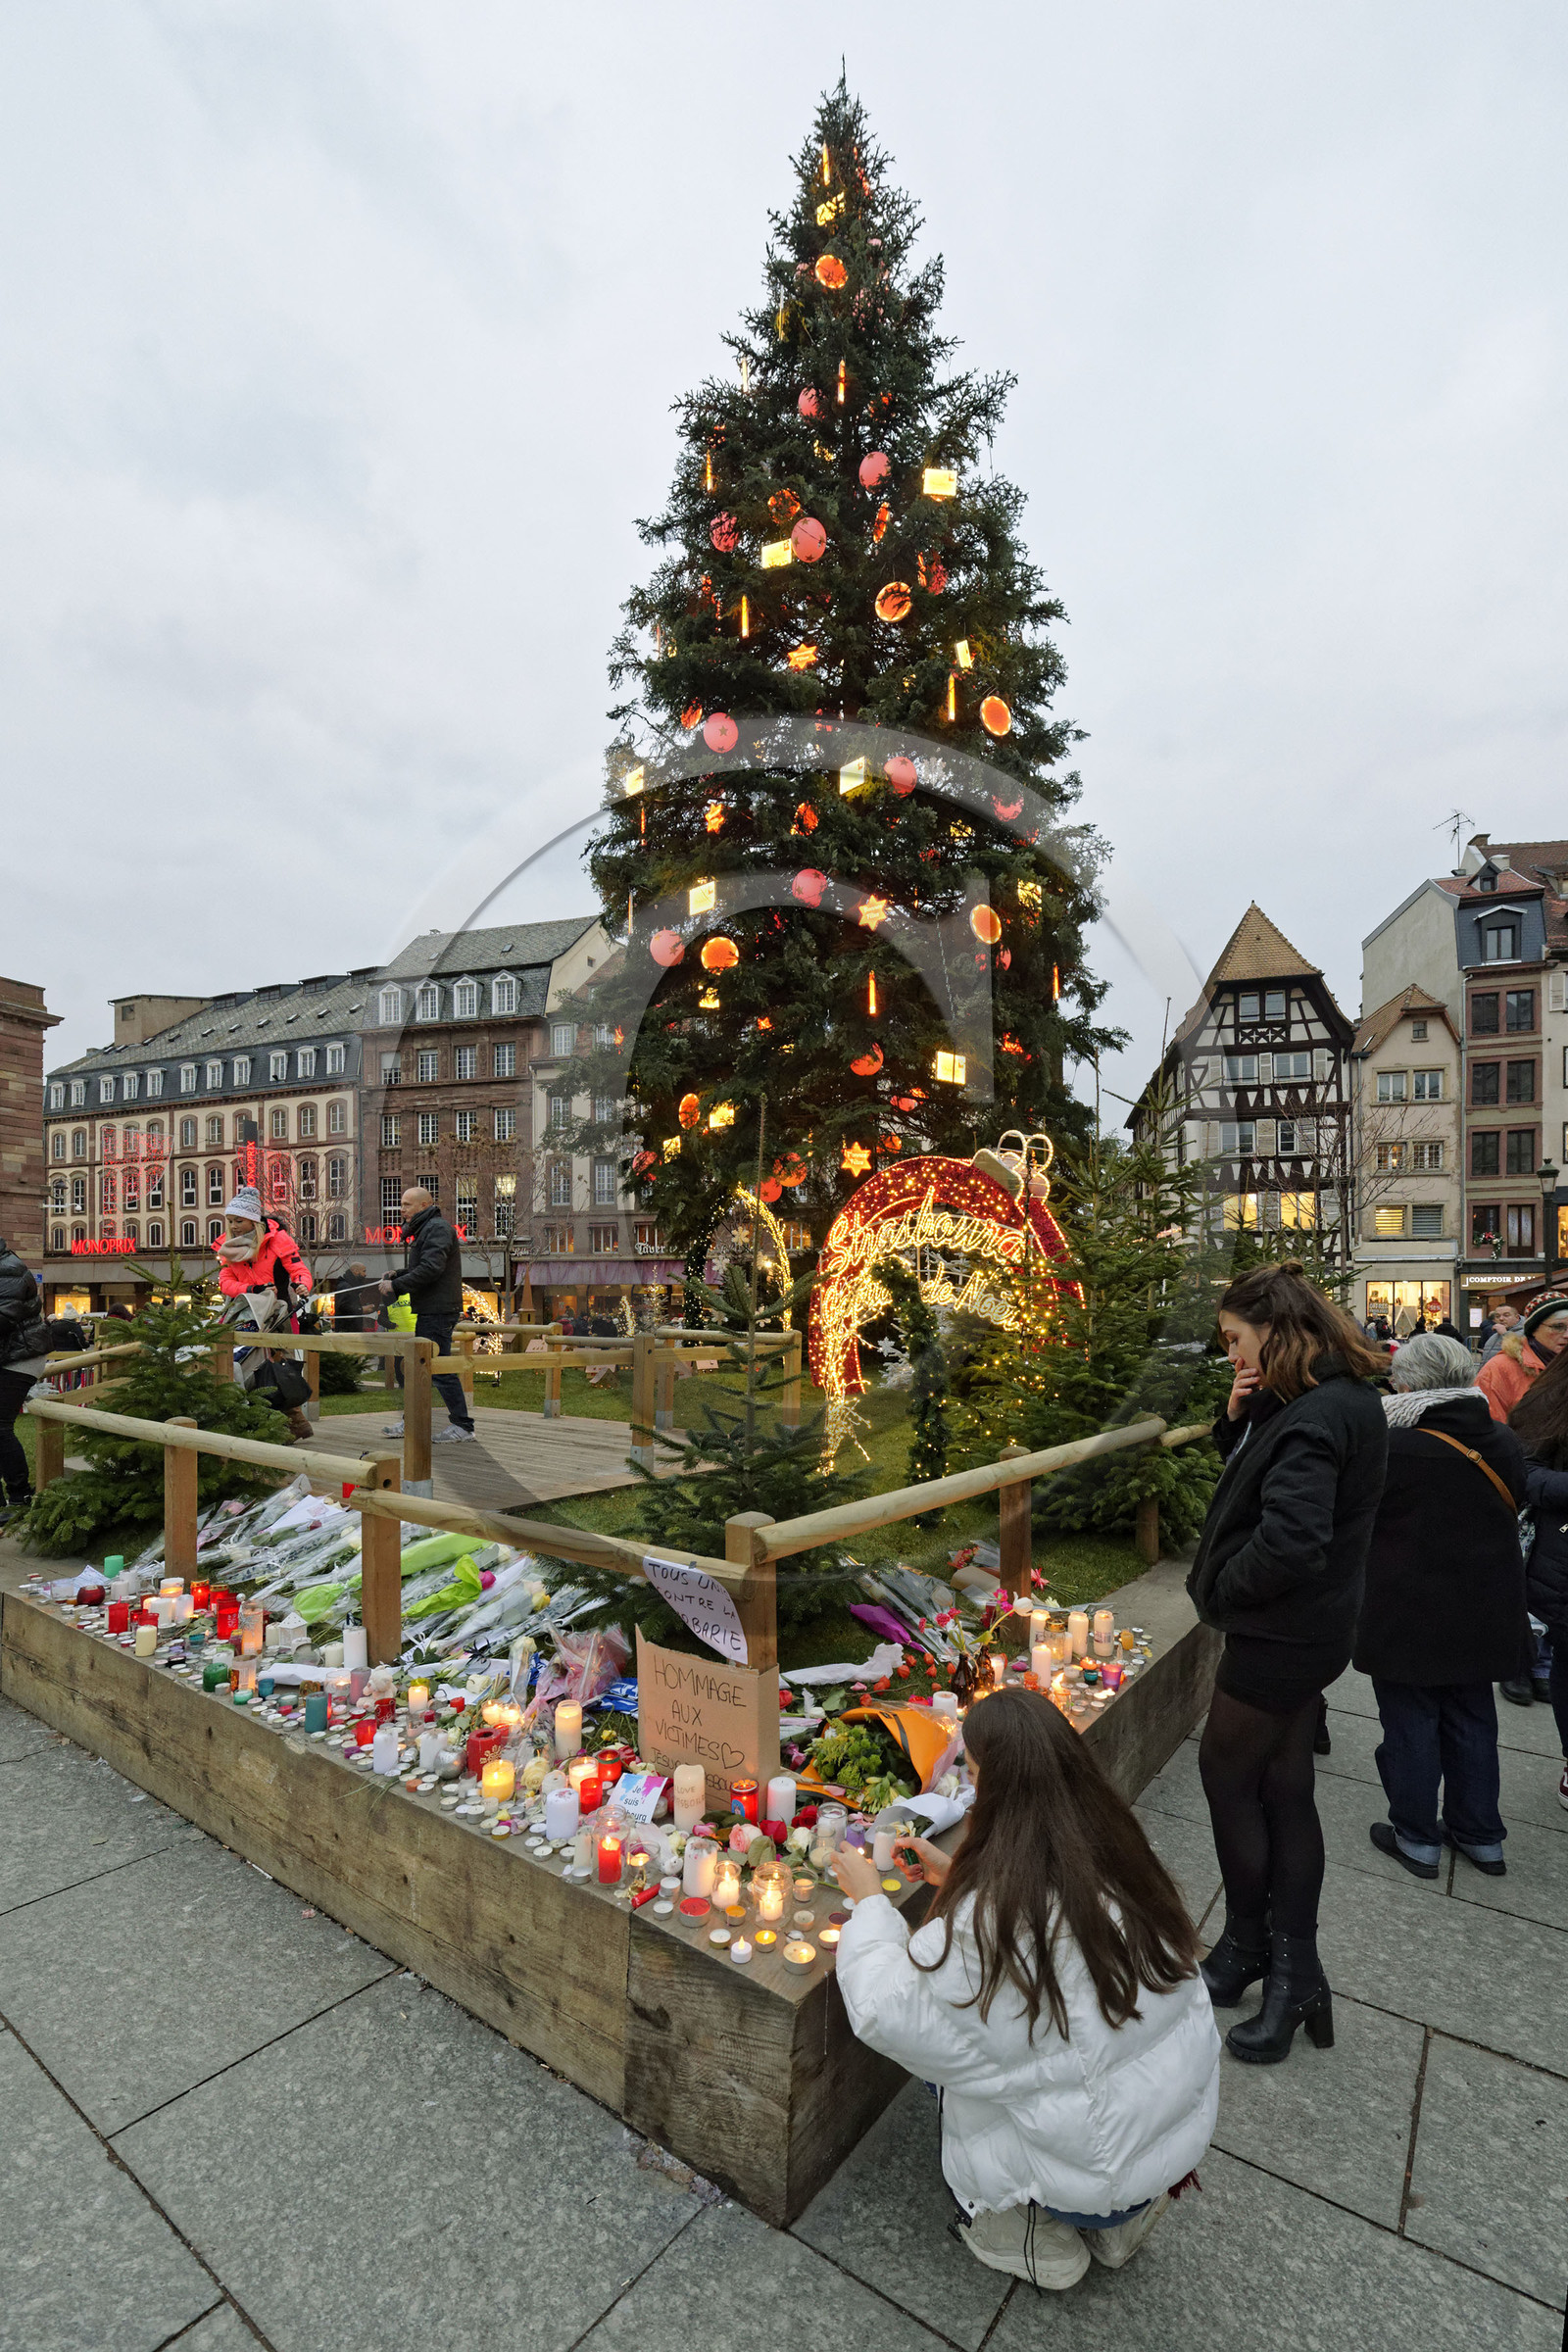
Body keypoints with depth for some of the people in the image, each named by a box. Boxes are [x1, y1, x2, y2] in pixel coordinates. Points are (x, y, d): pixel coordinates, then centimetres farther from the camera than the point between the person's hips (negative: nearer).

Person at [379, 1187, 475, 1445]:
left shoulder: (438, 1228, -13)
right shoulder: (425, 1229, 21)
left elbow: (431, 1268, -23)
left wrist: (396, 1286, -16)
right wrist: (396, 1274, 6)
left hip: (438, 1310, -11)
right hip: (429, 1310, 11)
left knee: (441, 1367, -9)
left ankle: (463, 1427, -5)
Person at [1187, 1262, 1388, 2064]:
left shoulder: (1314, 1418, -27)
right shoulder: (1338, 1397, 5)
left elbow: (1289, 1544, -33)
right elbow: (1254, 1469, 14)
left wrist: (1219, 1590, -16)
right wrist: (1239, 1416, -6)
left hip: (1281, 1637, -9)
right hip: (1308, 1629, 9)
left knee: (1227, 1776, 10)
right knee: (1283, 1788, 18)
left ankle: (1247, 1945, 30)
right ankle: (1292, 1971, 32)